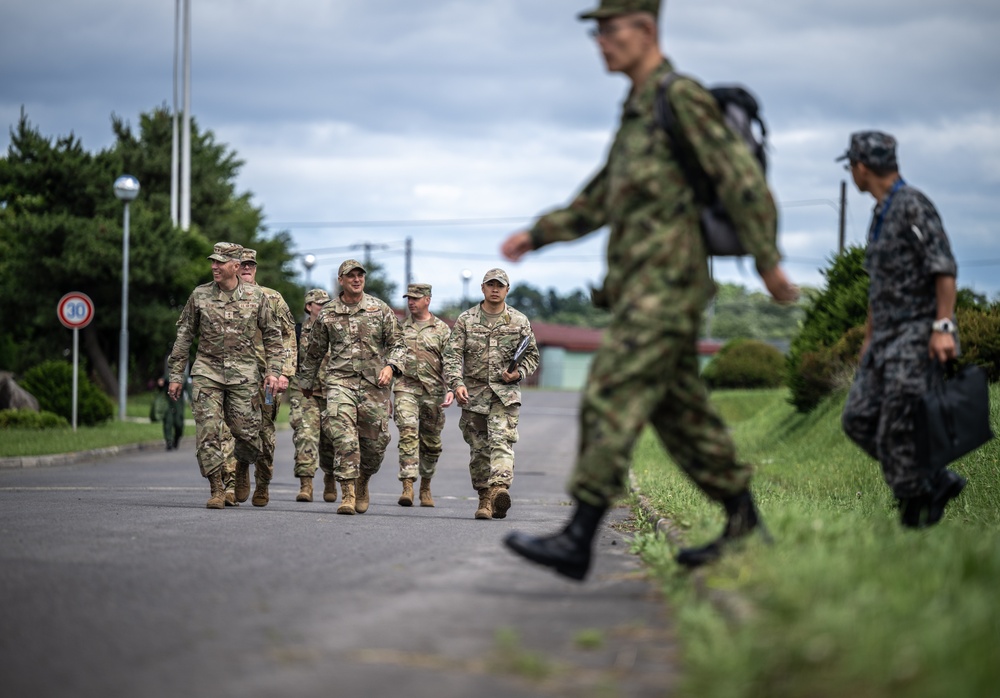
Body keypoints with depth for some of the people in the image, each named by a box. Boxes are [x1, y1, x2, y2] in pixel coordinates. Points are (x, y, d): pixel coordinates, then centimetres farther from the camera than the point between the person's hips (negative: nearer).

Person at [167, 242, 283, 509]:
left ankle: (241, 471, 30)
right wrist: (176, 375, 6)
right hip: (207, 372, 0)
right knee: (207, 432, -9)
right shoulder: (199, 296, 3)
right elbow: (183, 335, 8)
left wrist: (273, 371, 2)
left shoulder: (256, 296, 3)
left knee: (247, 433, -1)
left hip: (243, 374, 0)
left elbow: (272, 335, 10)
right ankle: (217, 490, -2)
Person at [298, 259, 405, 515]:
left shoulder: (380, 309, 7)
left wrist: (390, 366, -9)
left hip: (374, 382, 1)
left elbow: (397, 344, 9)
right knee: (342, 433, -21)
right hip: (340, 380, -1)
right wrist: (308, 382, 25)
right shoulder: (327, 313, 8)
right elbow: (314, 352, 19)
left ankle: (362, 483, 32)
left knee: (375, 441, 3)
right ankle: (348, 494, -22)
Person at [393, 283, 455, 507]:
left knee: (431, 443, 8)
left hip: (433, 392, 0)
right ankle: (407, 487, -23)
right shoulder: (400, 328, 12)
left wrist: (451, 390, -18)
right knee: (408, 434, -17)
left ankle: (425, 487, 25)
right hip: (405, 388, 0)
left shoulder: (442, 329, 4)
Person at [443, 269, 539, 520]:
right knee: (479, 448, 5)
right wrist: (457, 383, -15)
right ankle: (485, 498, 13)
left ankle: (500, 488, -35)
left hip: (506, 393, -1)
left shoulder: (519, 322, 7)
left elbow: (532, 355, 14)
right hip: (473, 393, 1)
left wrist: (519, 373, -6)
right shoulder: (465, 320, 5)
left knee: (501, 441, -19)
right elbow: (452, 355, 0)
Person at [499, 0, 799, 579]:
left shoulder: (683, 99, -9)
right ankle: (742, 520, 18)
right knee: (680, 413, 11)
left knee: (611, 400, -15)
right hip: (642, 288, 10)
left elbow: (742, 177, -14)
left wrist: (768, 262, -16)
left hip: (667, 285, -10)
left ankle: (578, 541, -18)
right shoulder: (639, 111, 21)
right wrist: (537, 235, 15)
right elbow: (598, 201, 26)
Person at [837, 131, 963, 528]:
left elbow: (944, 268, -18)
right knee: (859, 419, 3)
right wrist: (868, 338, 27)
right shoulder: (881, 213, 18)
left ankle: (917, 503, -1)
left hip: (917, 333, -9)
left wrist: (943, 326, -25)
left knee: (899, 424, -13)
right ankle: (937, 481, 9)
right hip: (887, 337, 9)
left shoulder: (913, 205, -11)